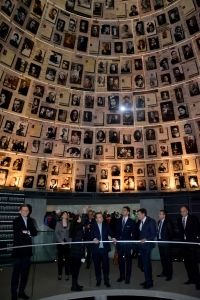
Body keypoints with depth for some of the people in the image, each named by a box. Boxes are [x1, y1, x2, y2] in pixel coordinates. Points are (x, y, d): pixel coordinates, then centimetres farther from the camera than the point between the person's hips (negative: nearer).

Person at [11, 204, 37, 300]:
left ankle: (21, 292, 25)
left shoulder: (30, 221, 8)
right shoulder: (16, 221, -8)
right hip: (18, 250, -5)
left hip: (27, 250, 5)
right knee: (16, 272, 4)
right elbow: (19, 233, -19)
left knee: (25, 272, 12)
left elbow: (35, 233, 1)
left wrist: (27, 232, -16)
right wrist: (29, 234, -12)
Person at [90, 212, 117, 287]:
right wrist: (94, 239, -27)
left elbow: (110, 232, -5)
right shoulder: (93, 226, 2)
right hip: (95, 249, 0)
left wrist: (113, 238, -24)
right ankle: (98, 280, 26)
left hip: (104, 248, 0)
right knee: (97, 265, 10)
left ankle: (106, 281, 17)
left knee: (106, 265, 3)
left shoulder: (106, 225, 6)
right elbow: (91, 235, -8)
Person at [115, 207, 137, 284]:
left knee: (128, 260, 8)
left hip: (127, 243, -3)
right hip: (119, 243, 4)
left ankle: (127, 277, 21)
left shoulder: (131, 222, -6)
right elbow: (116, 231, 10)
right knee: (120, 260, 12)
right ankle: (122, 276, 27)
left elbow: (134, 233, -1)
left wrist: (131, 241, -8)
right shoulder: (118, 220, 5)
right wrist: (116, 239, 1)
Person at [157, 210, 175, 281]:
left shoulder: (168, 222, -14)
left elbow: (172, 233, -11)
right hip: (160, 243, 7)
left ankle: (169, 274, 16)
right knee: (162, 258, 16)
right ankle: (164, 272, 30)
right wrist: (158, 238, 4)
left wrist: (168, 240, -6)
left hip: (166, 243, -7)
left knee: (168, 259, 4)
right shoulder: (159, 222, 8)